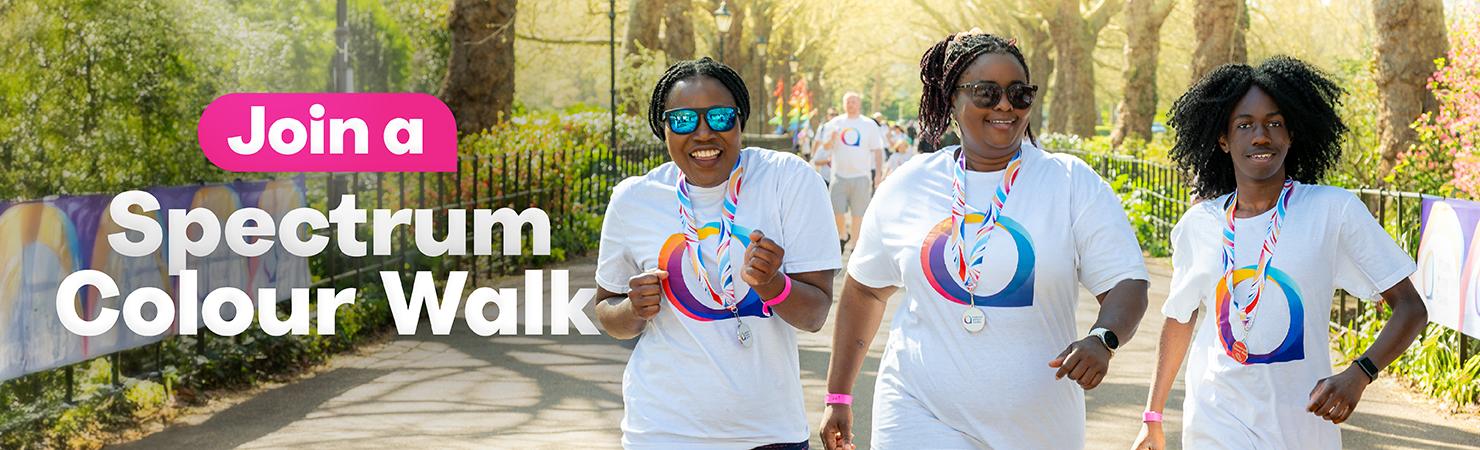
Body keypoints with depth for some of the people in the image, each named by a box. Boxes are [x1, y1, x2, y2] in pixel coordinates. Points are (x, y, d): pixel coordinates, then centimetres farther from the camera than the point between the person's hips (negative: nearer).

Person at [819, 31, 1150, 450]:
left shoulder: (1074, 185, -1)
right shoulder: (905, 188, 5)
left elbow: (1128, 284, -5)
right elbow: (865, 289, 15)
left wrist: (1103, 339, -27)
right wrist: (838, 397, 15)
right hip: (923, 416, 0)